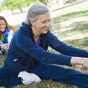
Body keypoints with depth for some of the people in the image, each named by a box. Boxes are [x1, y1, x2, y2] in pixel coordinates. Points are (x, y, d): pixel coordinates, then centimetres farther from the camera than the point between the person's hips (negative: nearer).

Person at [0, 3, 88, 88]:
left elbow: (64, 48, -26)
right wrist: (79, 60, -53)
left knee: (66, 73, -21)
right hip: (14, 68, -2)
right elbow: (43, 55, -44)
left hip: (34, 65, 3)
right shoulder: (21, 36, -34)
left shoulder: (45, 33, -16)